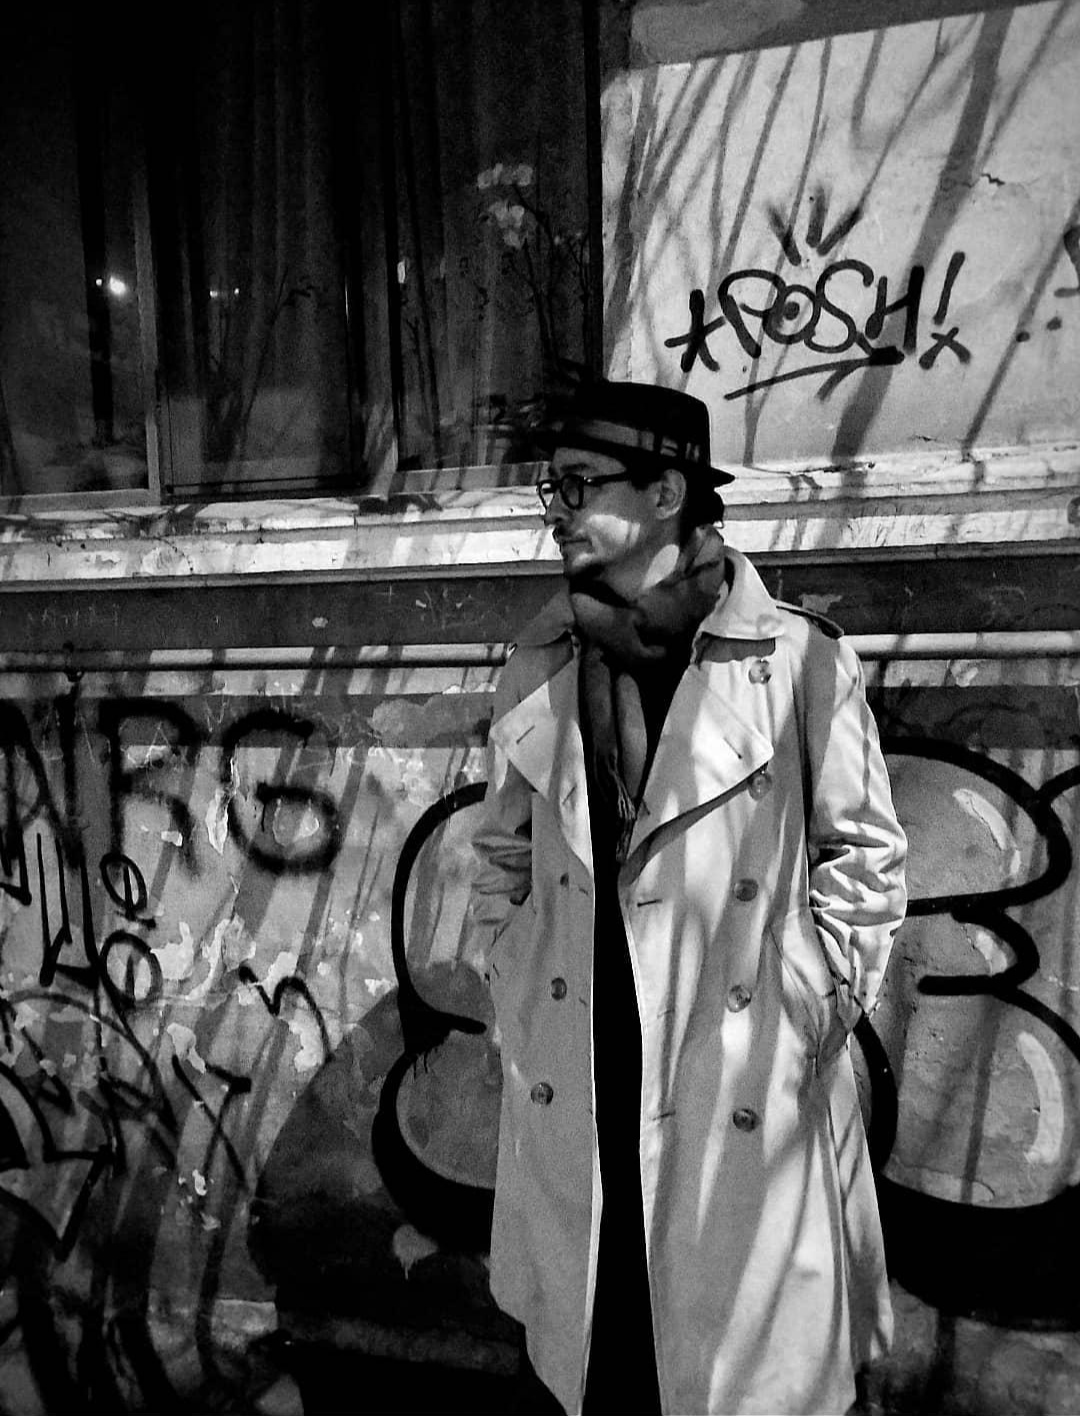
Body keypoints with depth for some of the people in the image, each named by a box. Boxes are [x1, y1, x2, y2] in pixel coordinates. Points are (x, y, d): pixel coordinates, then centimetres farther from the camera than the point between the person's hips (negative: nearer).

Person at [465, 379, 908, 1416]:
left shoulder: (800, 661, -8)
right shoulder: (538, 666, 2)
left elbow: (863, 852, 1)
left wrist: (816, 1012, -3)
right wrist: (507, 996, 7)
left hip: (747, 1094, -2)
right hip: (569, 1085, 3)